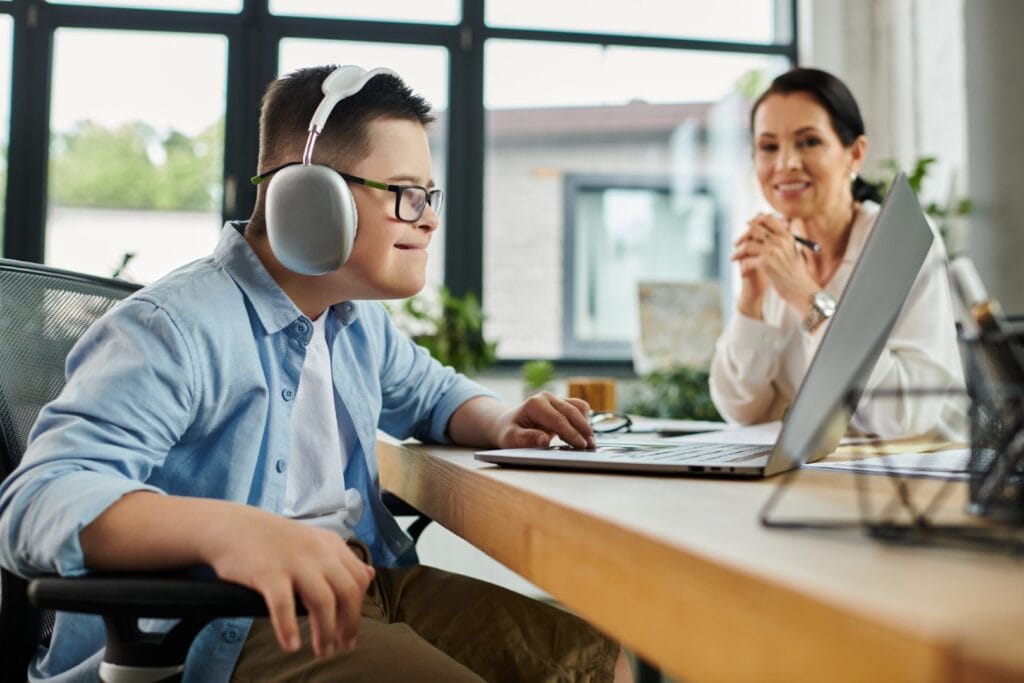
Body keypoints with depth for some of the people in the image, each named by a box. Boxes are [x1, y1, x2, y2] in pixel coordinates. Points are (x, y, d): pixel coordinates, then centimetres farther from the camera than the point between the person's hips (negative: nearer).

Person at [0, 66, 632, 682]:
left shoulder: (360, 319, 13)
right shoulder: (171, 330, -17)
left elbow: (432, 393, 32)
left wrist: (502, 424, 7)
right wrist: (224, 528, -47)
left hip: (360, 585, 9)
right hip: (223, 629, -8)